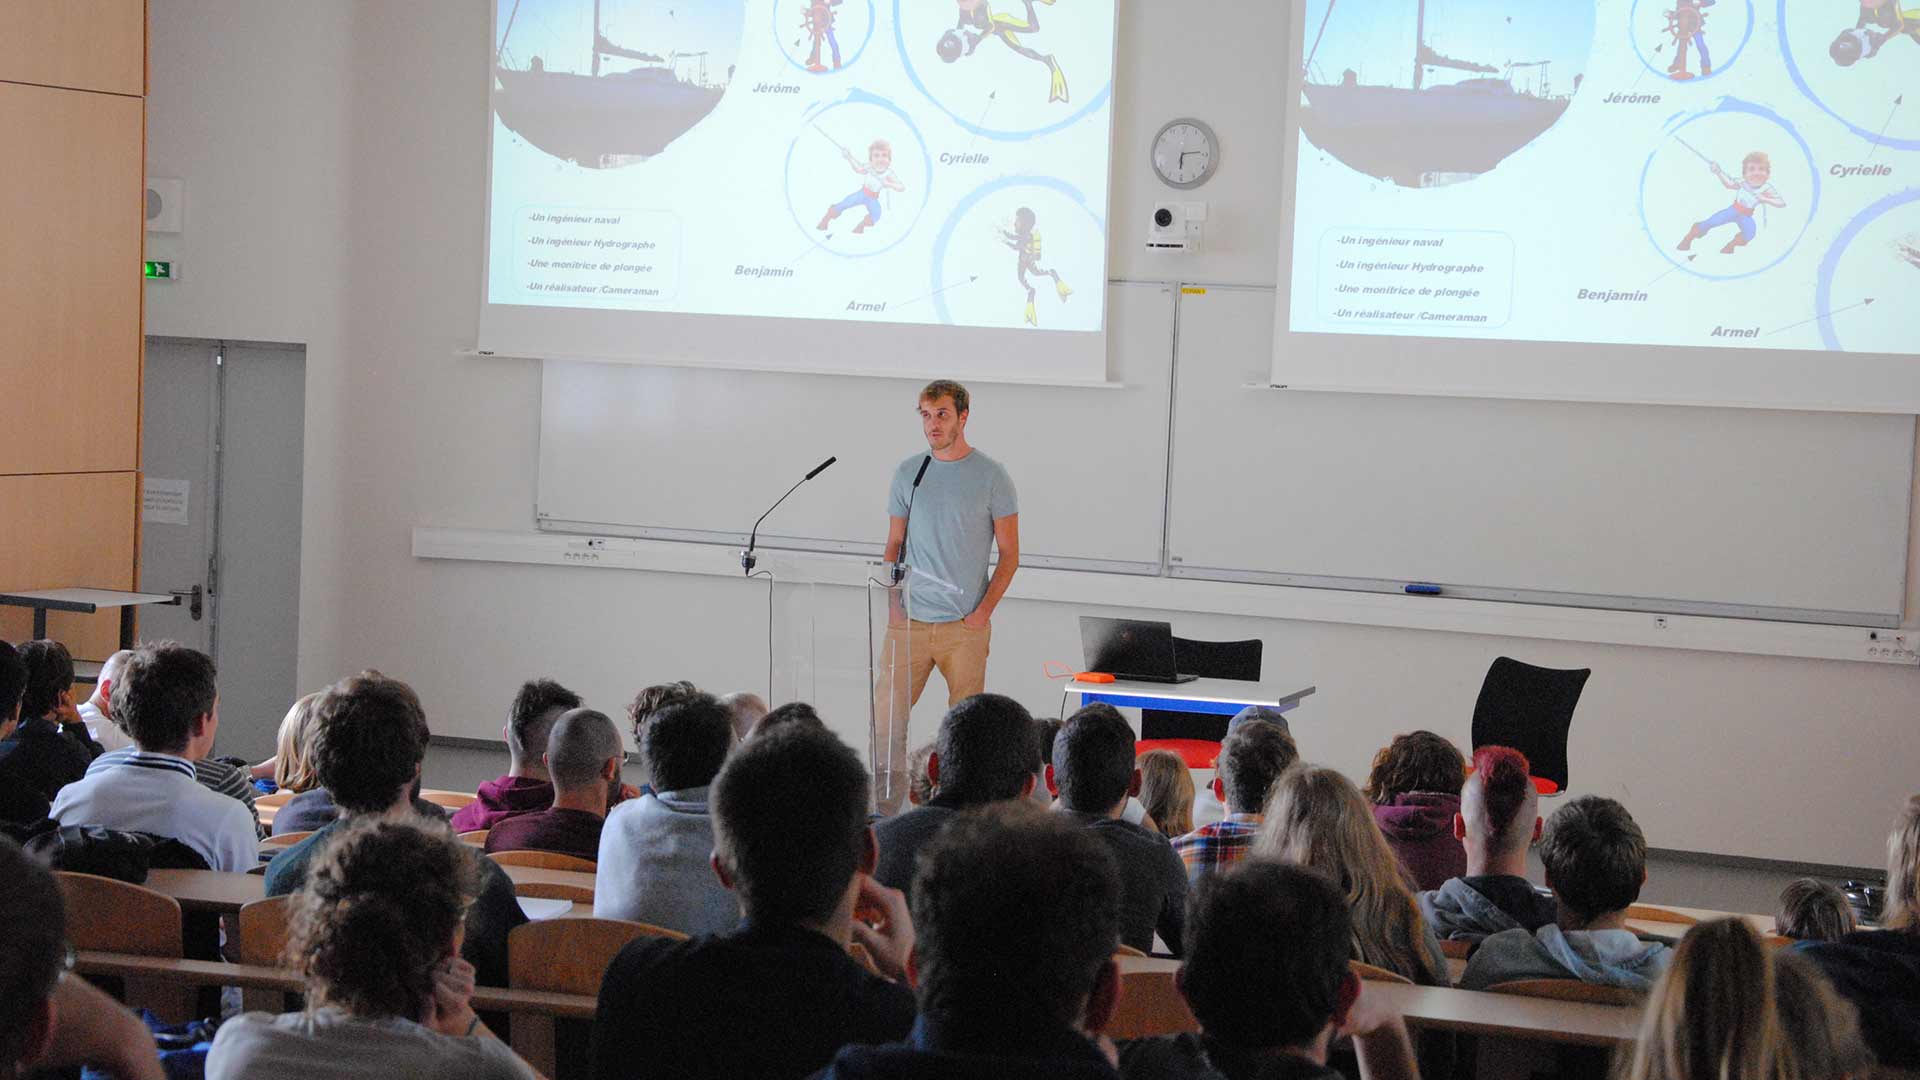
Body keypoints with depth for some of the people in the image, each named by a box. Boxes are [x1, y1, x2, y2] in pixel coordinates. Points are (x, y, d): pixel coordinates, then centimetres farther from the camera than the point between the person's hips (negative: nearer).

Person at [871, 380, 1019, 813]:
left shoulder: (991, 477, 0)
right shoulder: (908, 472, 9)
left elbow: (1009, 554, 2)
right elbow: (895, 544, 15)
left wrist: (984, 611, -8)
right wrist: (891, 603, 1)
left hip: (965, 627, -2)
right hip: (910, 621, 3)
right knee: (887, 715, -3)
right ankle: (884, 811, 3)